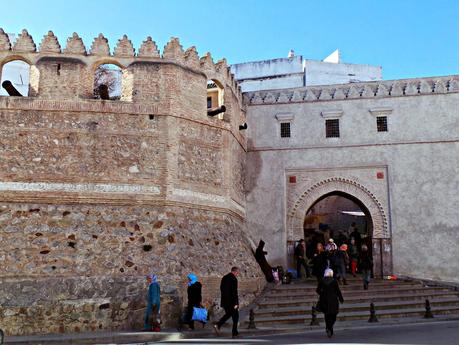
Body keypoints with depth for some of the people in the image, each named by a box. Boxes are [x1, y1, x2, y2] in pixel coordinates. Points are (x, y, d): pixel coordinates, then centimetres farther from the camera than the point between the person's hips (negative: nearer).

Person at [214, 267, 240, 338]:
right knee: (235, 316, 8)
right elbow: (234, 292, -19)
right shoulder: (234, 279, -16)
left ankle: (217, 325, 4)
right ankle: (234, 333, 11)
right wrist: (236, 303, -17)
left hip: (224, 301, 7)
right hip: (231, 301, -7)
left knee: (228, 314, 21)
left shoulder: (224, 278, 10)